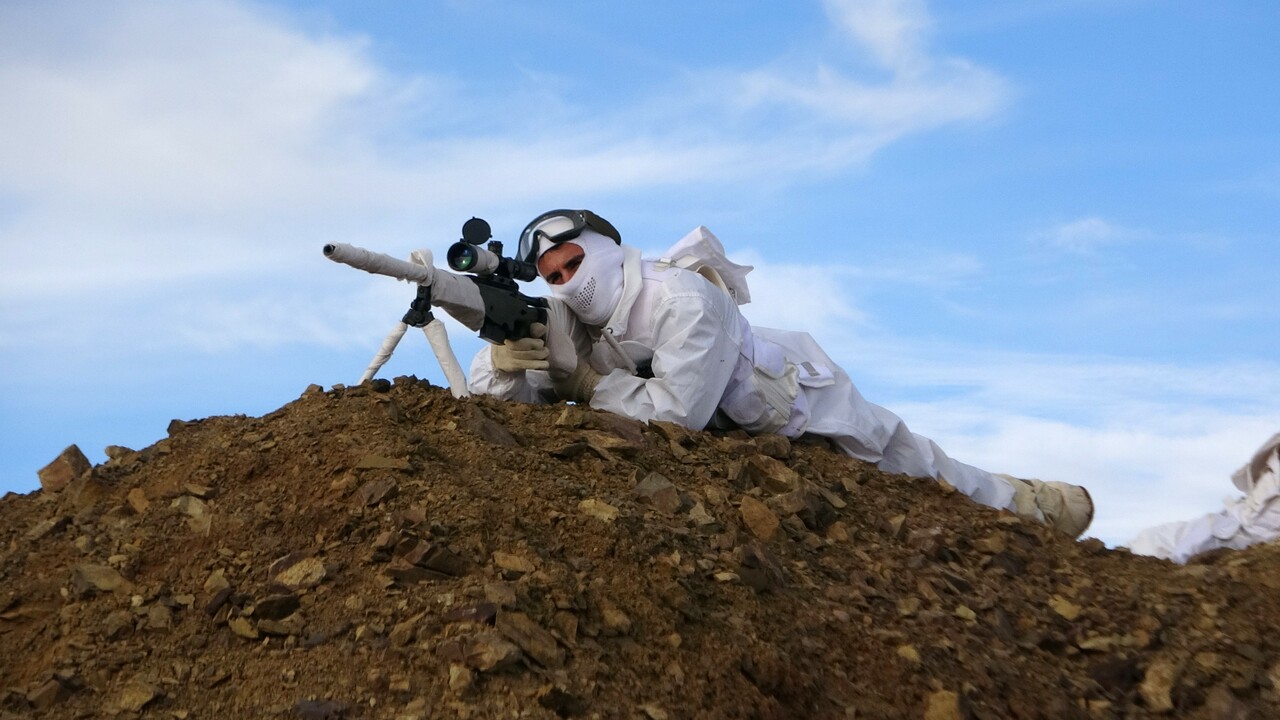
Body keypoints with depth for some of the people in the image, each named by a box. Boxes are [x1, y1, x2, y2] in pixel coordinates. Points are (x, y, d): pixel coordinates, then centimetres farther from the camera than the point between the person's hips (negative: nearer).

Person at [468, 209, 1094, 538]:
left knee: (922, 478, 11)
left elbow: (677, 412, -41)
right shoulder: (569, 327, -16)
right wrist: (504, 355, -40)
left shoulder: (684, 300, -37)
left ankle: (1027, 503, 41)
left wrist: (586, 382, -37)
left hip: (806, 400, -6)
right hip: (741, 437, 6)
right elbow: (487, 396, -18)